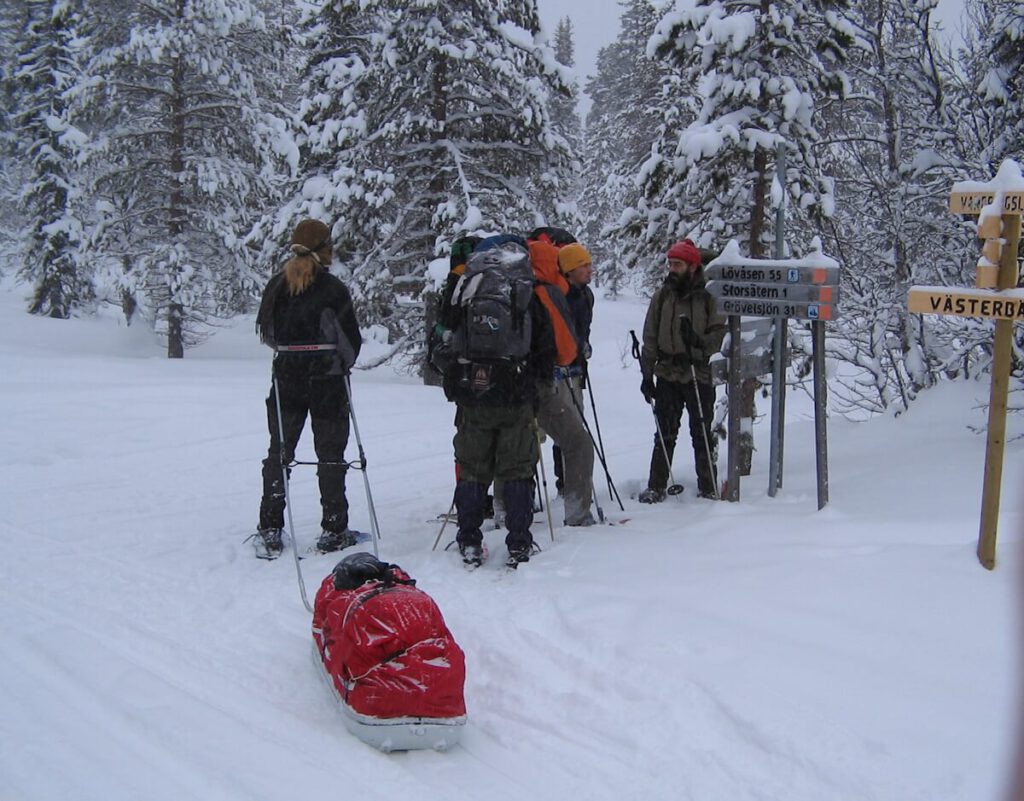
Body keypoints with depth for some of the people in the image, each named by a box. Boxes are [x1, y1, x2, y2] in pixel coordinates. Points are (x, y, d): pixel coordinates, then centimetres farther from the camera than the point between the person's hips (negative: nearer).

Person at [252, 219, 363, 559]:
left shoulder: (277, 285, -1)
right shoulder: (333, 288, -13)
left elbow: (265, 332, 8)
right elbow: (351, 339, -8)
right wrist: (342, 364, 12)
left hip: (287, 378, 3)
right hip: (328, 379, -3)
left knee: (278, 452, 12)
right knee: (330, 455, 7)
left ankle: (269, 531, 11)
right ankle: (333, 531, 11)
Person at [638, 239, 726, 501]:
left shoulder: (708, 298, -2)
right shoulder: (662, 296, 5)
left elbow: (720, 332, -2)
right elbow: (650, 338, 8)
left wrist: (700, 343, -22)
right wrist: (647, 374, 3)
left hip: (700, 375, -2)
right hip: (667, 375, 2)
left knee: (702, 435, 6)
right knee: (665, 434, 6)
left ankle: (708, 488, 16)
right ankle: (656, 487, 13)